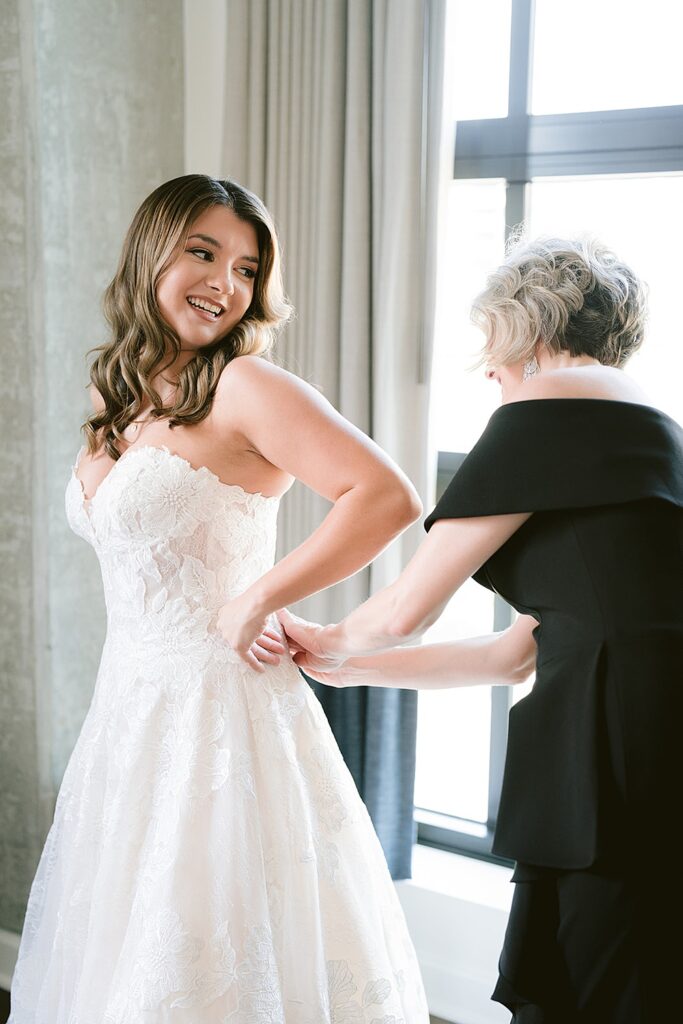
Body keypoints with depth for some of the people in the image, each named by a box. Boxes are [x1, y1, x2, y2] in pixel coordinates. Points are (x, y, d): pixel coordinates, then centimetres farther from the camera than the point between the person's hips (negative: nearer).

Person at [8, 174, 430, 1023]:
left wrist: (257, 600, -17)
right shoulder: (114, 395, 10)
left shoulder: (246, 388, -12)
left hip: (218, 707, -7)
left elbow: (391, 497, -22)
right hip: (130, 705, 7)